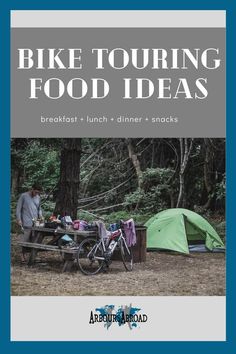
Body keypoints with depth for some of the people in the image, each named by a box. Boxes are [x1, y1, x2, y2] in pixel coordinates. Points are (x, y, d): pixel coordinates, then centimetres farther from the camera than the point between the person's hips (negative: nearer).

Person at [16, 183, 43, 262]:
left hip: (36, 222, 5)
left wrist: (40, 215, 4)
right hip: (27, 223, -5)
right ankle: (23, 255, 4)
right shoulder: (23, 196, -3)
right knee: (25, 240, -7)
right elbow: (18, 208, -3)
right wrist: (19, 219, -9)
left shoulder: (38, 197, 13)